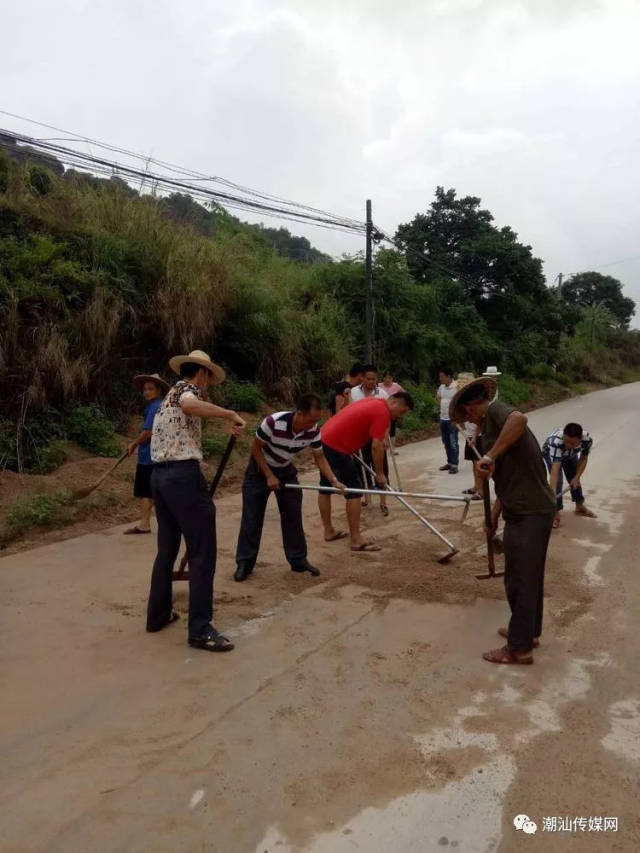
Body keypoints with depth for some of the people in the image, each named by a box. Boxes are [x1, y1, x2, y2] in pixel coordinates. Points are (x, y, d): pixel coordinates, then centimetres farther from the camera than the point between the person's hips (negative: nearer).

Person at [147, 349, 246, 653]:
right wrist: (230, 415, -25)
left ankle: (157, 615, 29)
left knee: (167, 549, 19)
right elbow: (189, 404, -30)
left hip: (159, 475, 10)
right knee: (202, 554, -4)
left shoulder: (169, 395, 23)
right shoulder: (187, 388, -5)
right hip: (183, 476, -10)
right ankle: (200, 630, -2)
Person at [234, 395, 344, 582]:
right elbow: (256, 448, -20)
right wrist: (269, 476, -22)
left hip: (286, 470, 4)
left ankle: (298, 560, 16)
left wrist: (333, 480, -19)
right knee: (251, 518, -2)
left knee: (293, 517, 4)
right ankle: (244, 563, 8)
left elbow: (319, 458, -7)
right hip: (260, 468, -4)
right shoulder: (273, 422, -35)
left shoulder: (313, 431, -21)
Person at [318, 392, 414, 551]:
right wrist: (380, 474, -7)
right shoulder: (382, 411, -12)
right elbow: (377, 446, -16)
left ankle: (328, 531, 29)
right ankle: (356, 540, -1)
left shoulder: (375, 402, 17)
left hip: (324, 439, 11)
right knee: (354, 490, -5)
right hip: (336, 446, -11)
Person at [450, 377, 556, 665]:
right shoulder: (492, 426, 19)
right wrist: (494, 518, 29)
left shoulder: (494, 410, -9)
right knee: (529, 577, 22)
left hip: (528, 513, -10)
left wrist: (490, 456, -31)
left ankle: (519, 648, 17)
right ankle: (529, 632, 39)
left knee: (519, 580, 3)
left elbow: (519, 418, -36)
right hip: (535, 509, 10)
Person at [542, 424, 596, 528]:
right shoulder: (556, 441, -49)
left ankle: (580, 507, 38)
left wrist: (577, 477, -22)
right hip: (550, 452, -4)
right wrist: (552, 492, -59)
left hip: (571, 455, 4)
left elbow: (583, 459, -15)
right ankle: (556, 513, -5)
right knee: (557, 481, -17)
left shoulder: (587, 439, -37)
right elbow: (555, 469, -53)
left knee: (575, 480, 14)